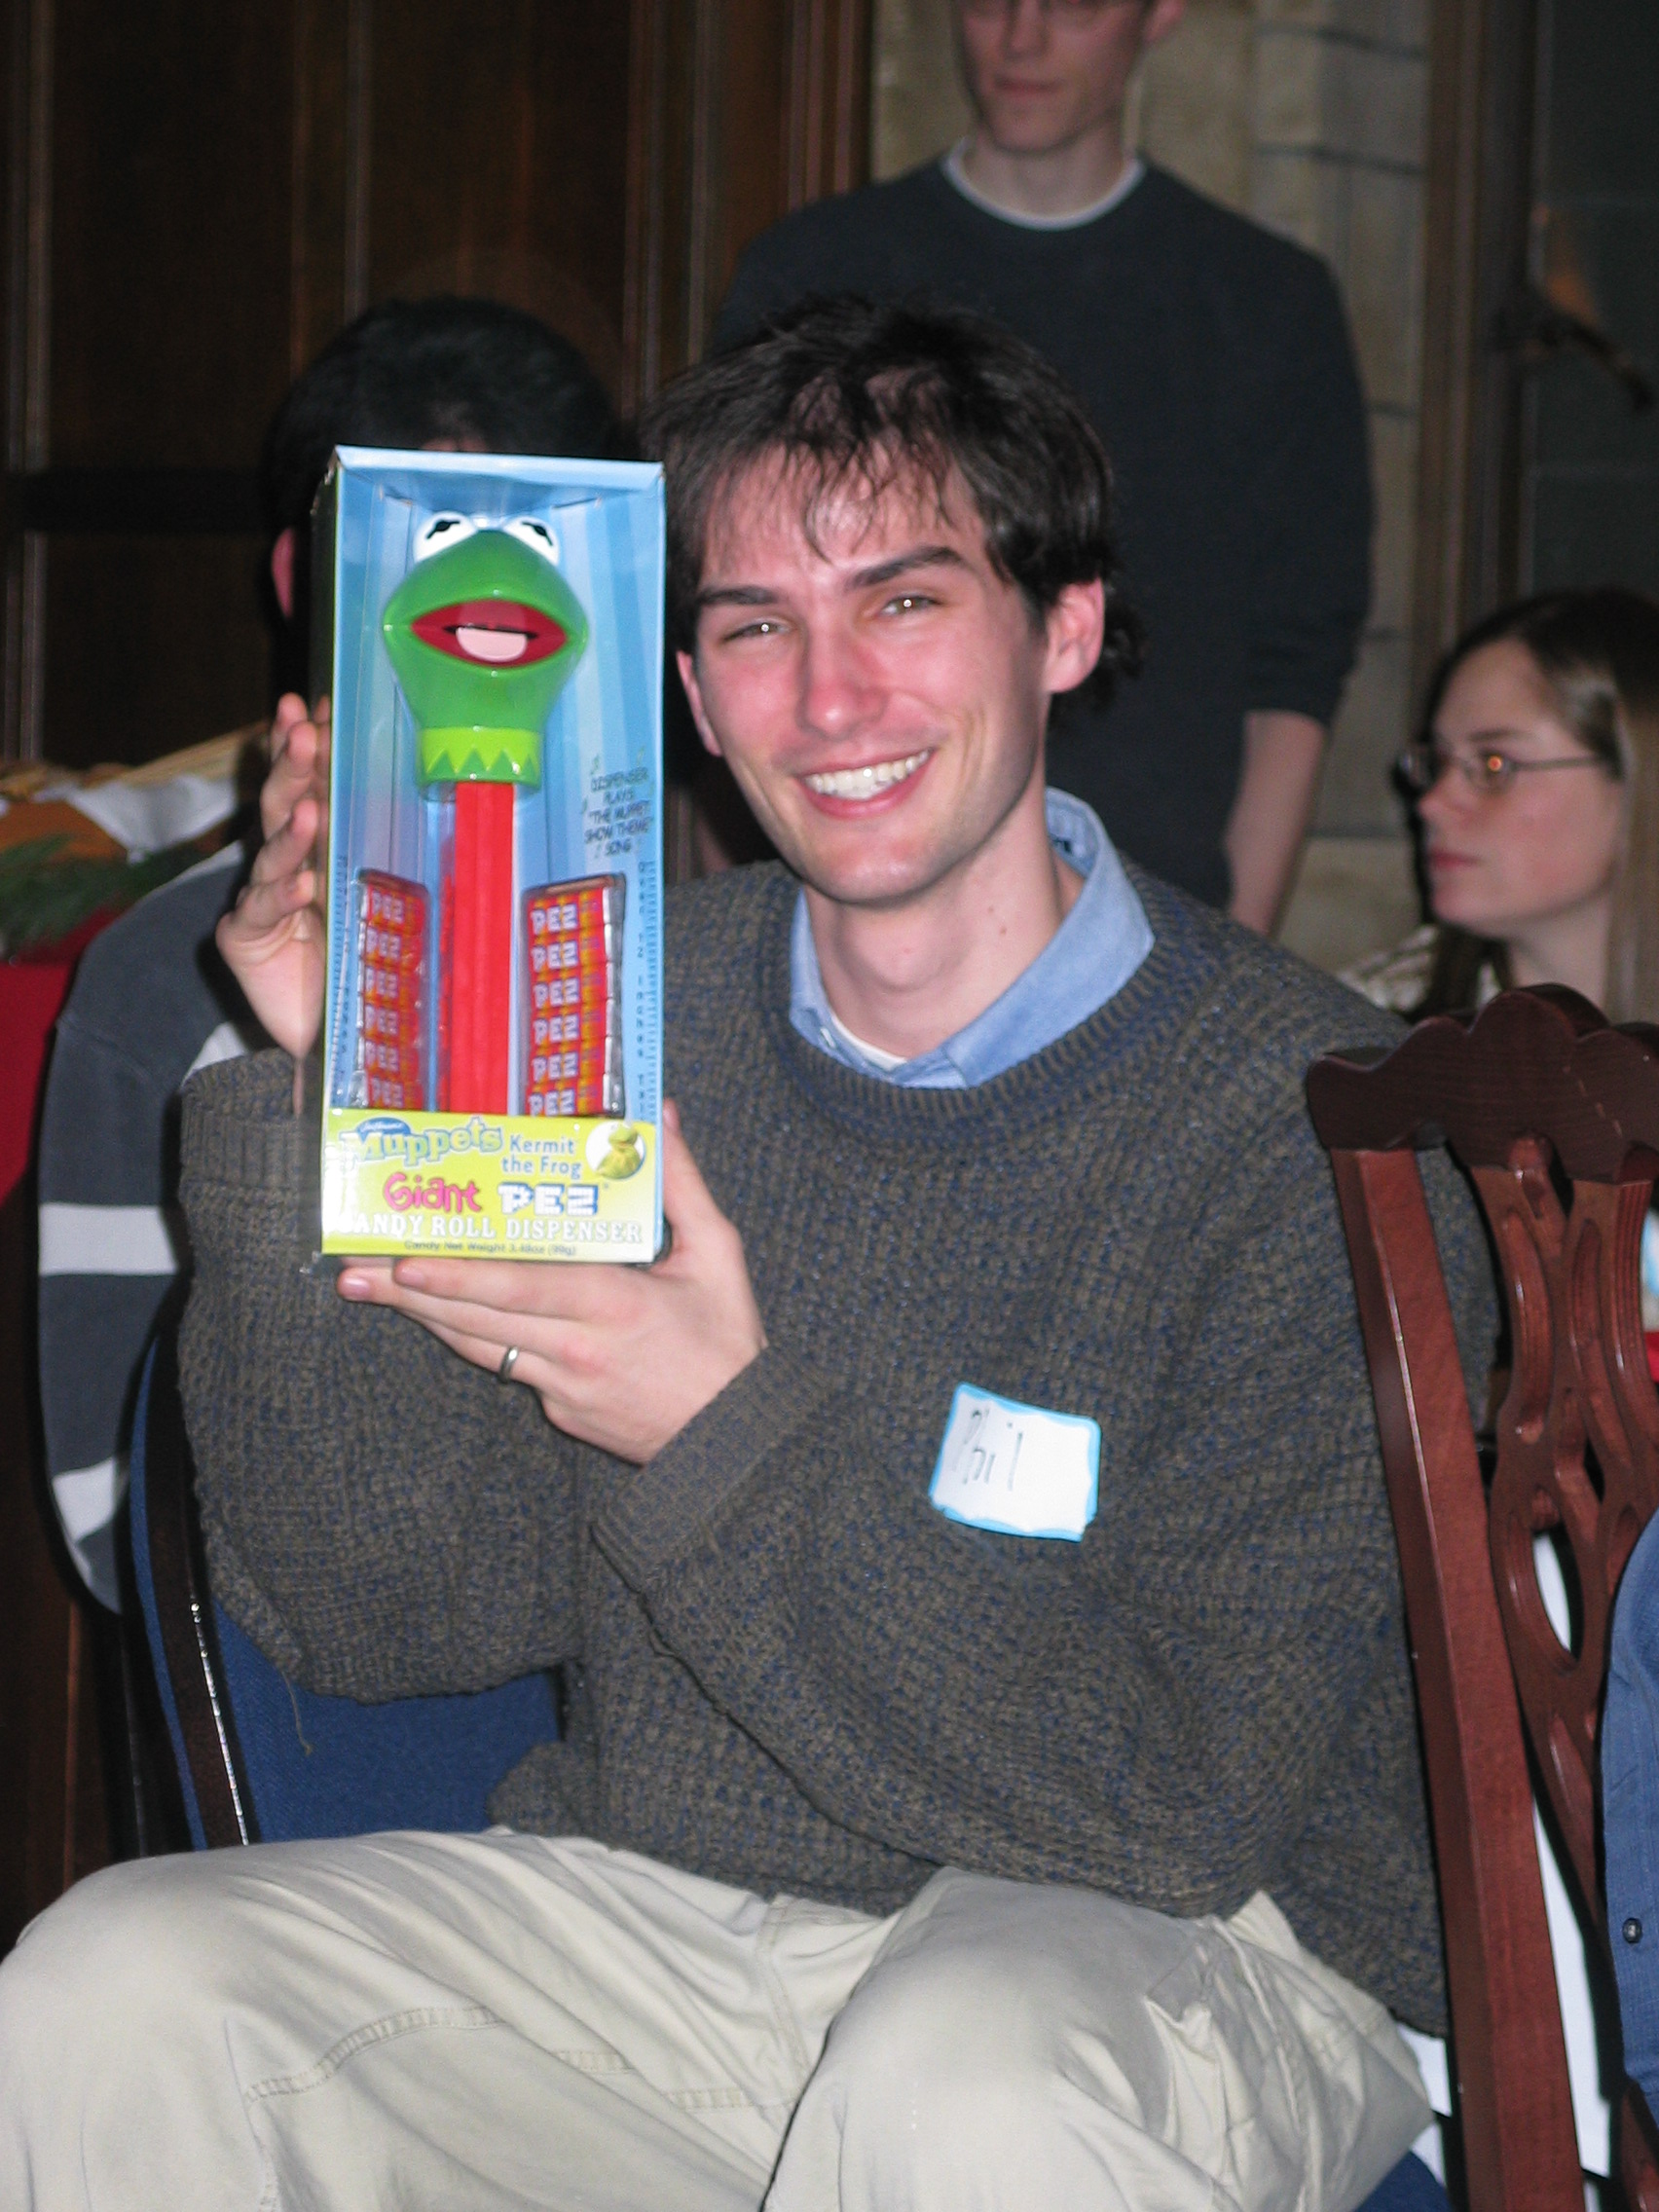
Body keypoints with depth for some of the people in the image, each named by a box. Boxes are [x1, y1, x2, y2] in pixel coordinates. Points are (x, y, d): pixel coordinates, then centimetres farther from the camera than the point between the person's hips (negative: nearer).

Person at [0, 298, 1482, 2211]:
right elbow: (376, 1620, -2)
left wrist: (729, 1441, -23)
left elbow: (1194, 1797, -17)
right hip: (641, 1918, 4)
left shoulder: (1316, 1121, -12)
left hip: (1164, 1959, -4)